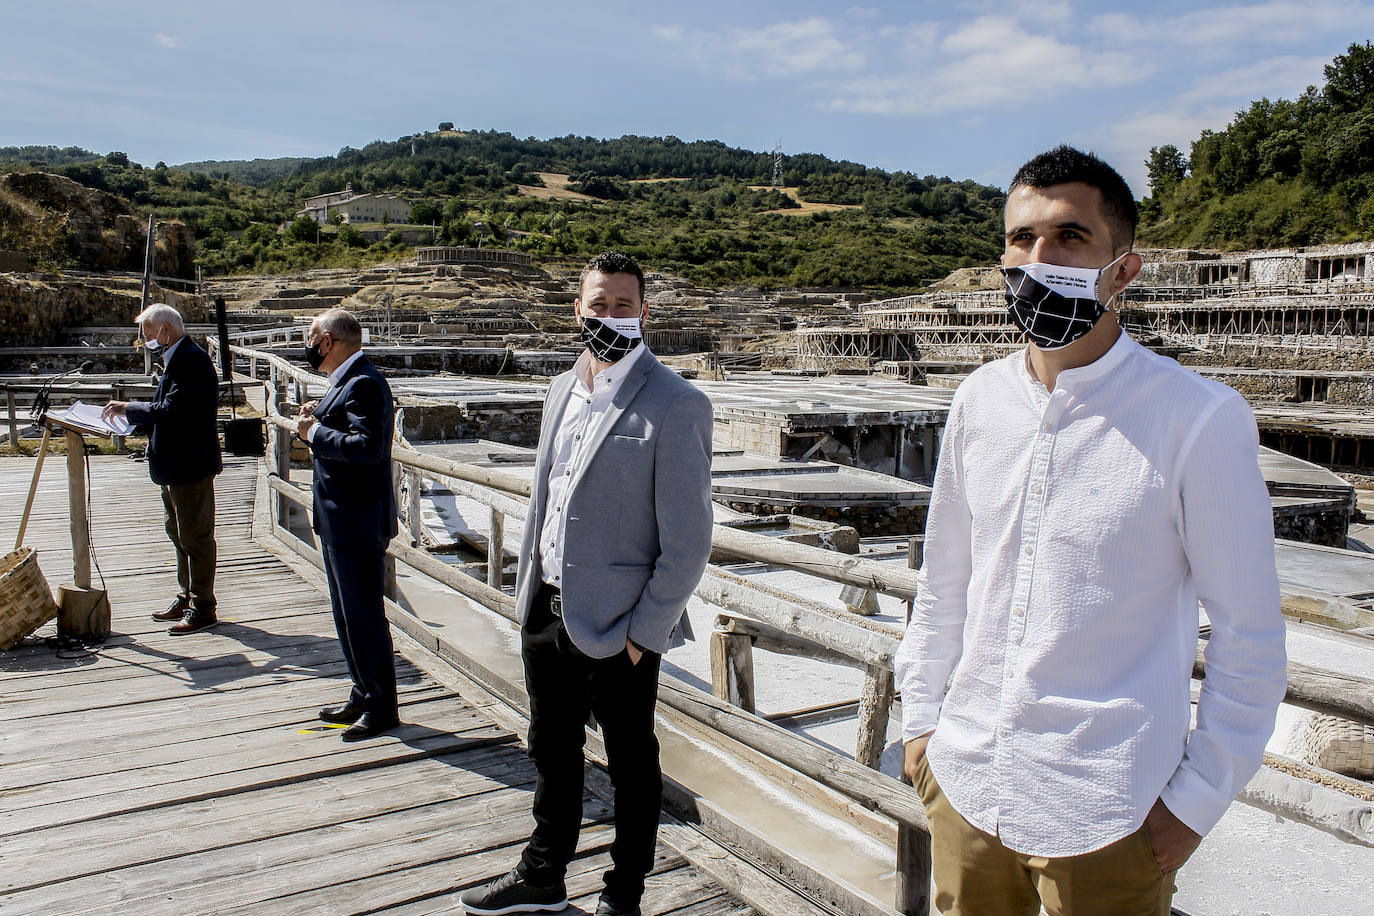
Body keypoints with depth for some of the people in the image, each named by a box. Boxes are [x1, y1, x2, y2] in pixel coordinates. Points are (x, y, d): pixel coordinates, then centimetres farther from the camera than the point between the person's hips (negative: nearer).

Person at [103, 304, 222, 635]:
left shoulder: (189, 360, -18)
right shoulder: (178, 358, 14)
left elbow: (171, 412, -24)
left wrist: (129, 408, -13)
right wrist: (131, 421, 9)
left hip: (190, 465, -11)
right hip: (175, 465, 11)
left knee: (195, 536, -3)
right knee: (178, 533, 19)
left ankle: (203, 608, 6)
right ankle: (185, 599, 30)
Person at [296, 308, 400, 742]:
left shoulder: (363, 384, -18)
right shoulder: (347, 381, 15)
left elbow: (368, 447, -29)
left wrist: (316, 433, -19)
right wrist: (317, 422, 5)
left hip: (358, 523, -11)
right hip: (341, 522, 11)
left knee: (364, 615, -2)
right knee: (348, 613, 18)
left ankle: (382, 708, 9)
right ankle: (364, 696, 29)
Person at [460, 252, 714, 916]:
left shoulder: (676, 405, -16)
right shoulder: (563, 389, 8)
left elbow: (689, 540, -17)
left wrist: (642, 633, -15)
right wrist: (527, 589, 12)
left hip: (616, 626, -7)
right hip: (547, 611, 7)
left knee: (632, 764, 13)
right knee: (552, 750, 23)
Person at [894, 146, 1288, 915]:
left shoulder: (1202, 419, -13)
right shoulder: (980, 400, 1)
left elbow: (1250, 632, -7)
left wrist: (1198, 798, -6)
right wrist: (921, 718, 11)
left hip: (1105, 813, -4)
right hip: (964, 783, 5)